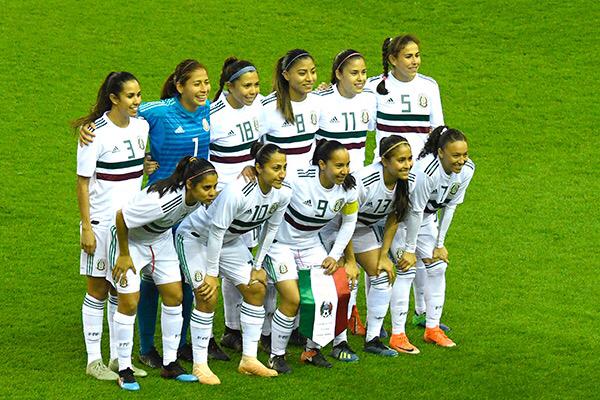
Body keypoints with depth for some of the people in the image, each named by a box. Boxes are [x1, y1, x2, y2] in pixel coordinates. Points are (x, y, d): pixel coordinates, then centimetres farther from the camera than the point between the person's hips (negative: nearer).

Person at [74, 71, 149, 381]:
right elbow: (82, 182, -13)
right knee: (98, 290, 2)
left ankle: (118, 357, 19)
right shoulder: (96, 134, -16)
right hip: (102, 222, -6)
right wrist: (87, 228, -15)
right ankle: (94, 360, 9)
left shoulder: (141, 126, 3)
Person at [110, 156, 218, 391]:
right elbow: (121, 217, -30)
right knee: (129, 303, -6)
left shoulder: (199, 197, -22)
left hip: (161, 239, 7)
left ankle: (170, 364, 16)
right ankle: (124, 369, 6)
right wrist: (124, 255, -19)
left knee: (174, 296, 4)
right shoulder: (161, 202, -43)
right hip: (130, 239, -7)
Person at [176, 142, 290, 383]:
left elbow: (270, 229, 1)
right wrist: (211, 273, -21)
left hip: (229, 240, 7)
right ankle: (199, 365, -6)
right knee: (208, 296, -16)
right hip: (196, 235, -7)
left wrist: (258, 266, 3)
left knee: (256, 288, 0)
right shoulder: (237, 192, -37)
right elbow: (216, 232, -28)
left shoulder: (283, 193, -16)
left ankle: (249, 359, 9)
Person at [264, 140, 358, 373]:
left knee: (327, 296, -7)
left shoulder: (347, 189, -12)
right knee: (292, 299, -16)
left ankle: (312, 350, 15)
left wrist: (334, 256, 3)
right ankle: (276, 356, 2)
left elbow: (349, 222, 5)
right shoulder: (298, 180, -29)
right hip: (281, 243, -5)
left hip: (311, 245, 5)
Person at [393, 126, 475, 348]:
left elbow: (450, 207, -6)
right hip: (402, 214, -7)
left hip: (428, 216, 7)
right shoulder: (426, 171, -38)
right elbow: (415, 211, -28)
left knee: (438, 265, 3)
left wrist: (439, 244, -3)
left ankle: (432, 328, 12)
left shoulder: (466, 169, -18)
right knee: (405, 268, -13)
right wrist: (409, 250, -19)